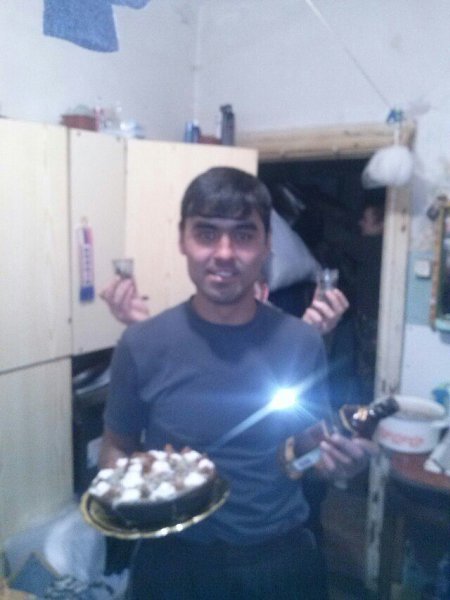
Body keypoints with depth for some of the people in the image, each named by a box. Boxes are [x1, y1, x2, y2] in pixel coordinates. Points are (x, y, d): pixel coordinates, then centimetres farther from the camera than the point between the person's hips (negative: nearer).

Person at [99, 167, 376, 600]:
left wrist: (338, 460, -18)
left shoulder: (301, 343, -10)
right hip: (175, 559, 0)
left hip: (282, 558, 1)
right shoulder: (142, 344, -13)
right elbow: (116, 448, 0)